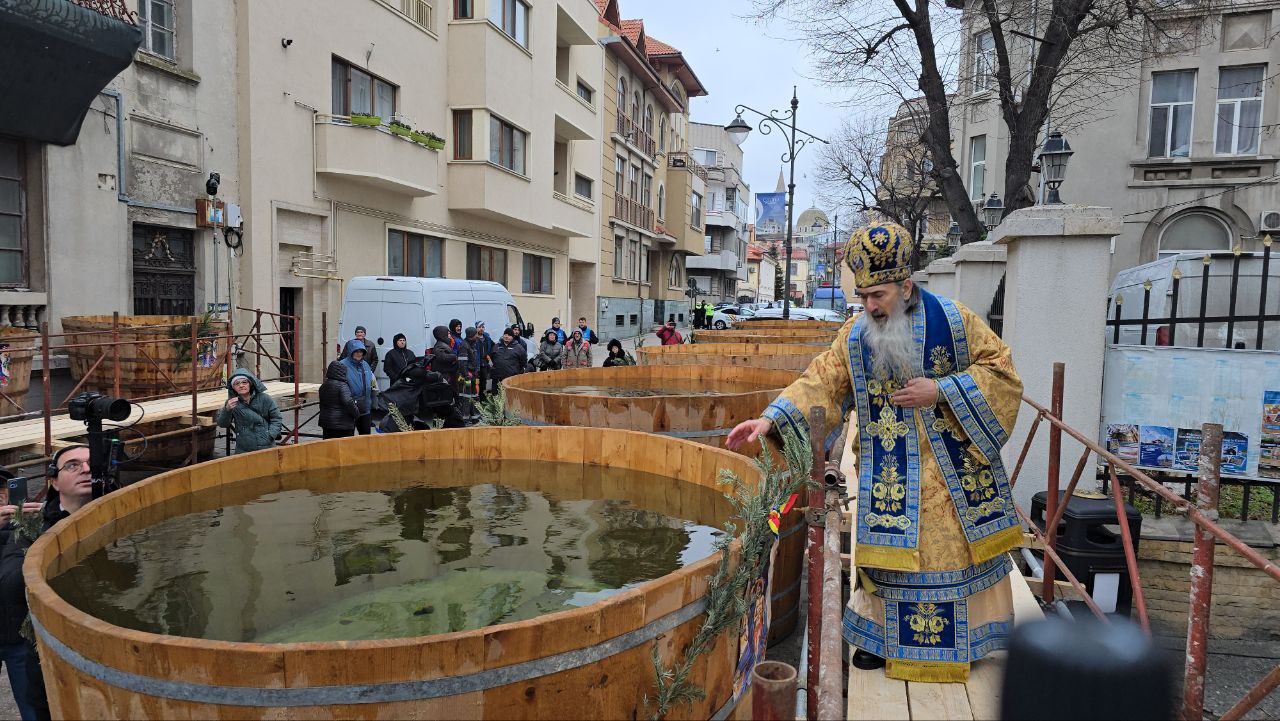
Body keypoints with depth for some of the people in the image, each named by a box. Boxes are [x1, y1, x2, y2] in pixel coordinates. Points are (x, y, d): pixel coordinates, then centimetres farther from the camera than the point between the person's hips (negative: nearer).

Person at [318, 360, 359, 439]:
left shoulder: (323, 386, 10)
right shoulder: (342, 386, -14)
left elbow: (322, 404, 18)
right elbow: (348, 402, -24)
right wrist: (356, 413, -10)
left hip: (326, 423, 7)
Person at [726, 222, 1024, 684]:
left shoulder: (953, 320, -10)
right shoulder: (855, 335, -4)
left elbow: (1000, 369, -6)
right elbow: (820, 385, -5)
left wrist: (940, 390, -19)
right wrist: (770, 419, -17)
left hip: (954, 465, -1)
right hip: (889, 472, 1)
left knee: (958, 547, 9)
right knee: (889, 547, 7)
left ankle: (971, 633, 30)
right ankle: (882, 633, 25)